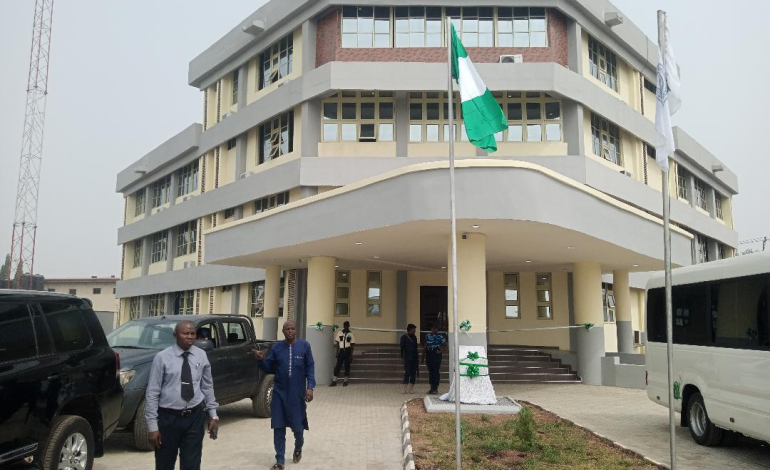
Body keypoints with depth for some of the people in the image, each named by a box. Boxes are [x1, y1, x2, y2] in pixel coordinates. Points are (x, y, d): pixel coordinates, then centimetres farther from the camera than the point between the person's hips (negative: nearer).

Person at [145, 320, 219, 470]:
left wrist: (213, 414, 9)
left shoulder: (201, 355, 1)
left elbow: (208, 387, 9)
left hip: (194, 418, 2)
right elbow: (152, 393, -9)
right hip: (168, 418, -2)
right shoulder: (162, 357, -10)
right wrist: (152, 425, -10)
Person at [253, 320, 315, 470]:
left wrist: (310, 387, -11)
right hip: (279, 393, 2)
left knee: (298, 426, 6)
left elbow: (310, 368, -2)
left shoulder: (304, 346, -3)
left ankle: (298, 448, 38)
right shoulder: (276, 347, 2)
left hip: (297, 394, -1)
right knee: (278, 427, 3)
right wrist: (261, 360, -12)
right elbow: (269, 368, 7)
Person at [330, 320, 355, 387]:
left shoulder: (351, 334, 0)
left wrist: (351, 354, -8)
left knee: (347, 366, 4)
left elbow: (352, 345, -2)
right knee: (338, 366, 0)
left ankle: (345, 381, 13)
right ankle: (334, 381, 2)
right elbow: (337, 343, 11)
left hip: (347, 351, -2)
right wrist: (337, 352, 6)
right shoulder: (339, 333, 7)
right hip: (341, 351, 2)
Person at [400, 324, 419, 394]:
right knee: (407, 373, -7)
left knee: (414, 373, 4)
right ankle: (405, 389, -4)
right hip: (407, 358, -6)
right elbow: (402, 348, -6)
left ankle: (411, 388, 9)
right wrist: (402, 356, -13)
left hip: (415, 358, 6)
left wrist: (417, 358, 15)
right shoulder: (404, 337, -3)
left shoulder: (414, 337, 14)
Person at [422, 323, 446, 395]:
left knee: (436, 372, -2)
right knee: (430, 372, 9)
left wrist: (441, 351, -8)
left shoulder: (439, 337, -3)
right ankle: (432, 388, 18)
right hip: (429, 356, 5)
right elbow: (425, 347, 12)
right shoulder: (427, 336, 9)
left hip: (436, 356, -5)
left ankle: (435, 388, 3)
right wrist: (423, 357, 11)